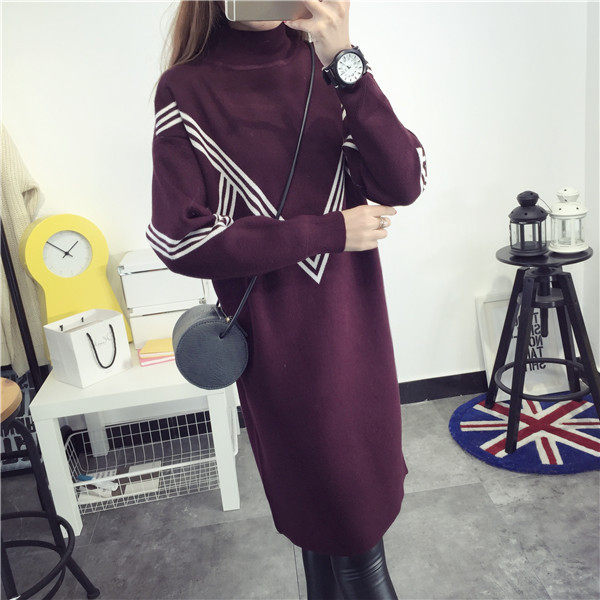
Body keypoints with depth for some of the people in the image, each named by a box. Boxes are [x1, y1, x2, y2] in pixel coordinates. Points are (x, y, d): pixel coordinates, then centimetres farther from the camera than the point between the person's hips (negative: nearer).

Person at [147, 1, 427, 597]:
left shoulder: (325, 67, 5)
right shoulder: (186, 90, -5)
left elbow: (404, 183, -8)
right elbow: (182, 242, -15)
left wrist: (343, 61, -19)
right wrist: (331, 231, -13)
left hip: (355, 328, 4)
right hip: (280, 347, -3)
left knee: (367, 501, 19)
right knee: (344, 526, 11)